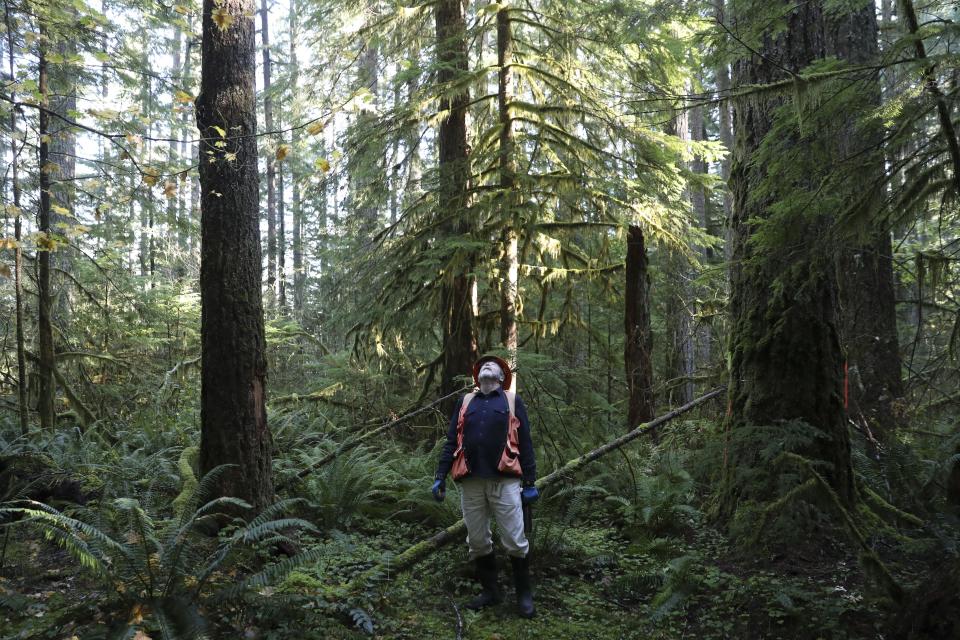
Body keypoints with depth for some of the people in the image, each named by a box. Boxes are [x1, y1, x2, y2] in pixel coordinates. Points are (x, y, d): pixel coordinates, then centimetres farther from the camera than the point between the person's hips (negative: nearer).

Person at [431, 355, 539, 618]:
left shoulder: (512, 401, 9)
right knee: (477, 542, 9)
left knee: (515, 542, -2)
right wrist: (440, 476, 5)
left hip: (505, 481, -3)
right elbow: (451, 441, 13)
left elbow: (525, 443, 5)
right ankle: (490, 591, 24)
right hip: (471, 482, 3)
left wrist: (530, 482, 0)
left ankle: (524, 594, 14)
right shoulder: (465, 402, 16)